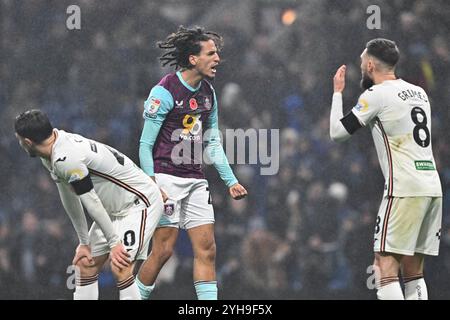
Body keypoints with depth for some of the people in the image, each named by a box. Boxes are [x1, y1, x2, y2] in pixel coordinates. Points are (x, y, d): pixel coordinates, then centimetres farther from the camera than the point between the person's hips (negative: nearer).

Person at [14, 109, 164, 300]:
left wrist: (114, 243, -17)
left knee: (120, 268, -22)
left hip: (139, 203, -10)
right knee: (85, 265, 9)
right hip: (114, 209, 10)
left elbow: (92, 203, -24)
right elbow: (70, 200, 10)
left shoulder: (65, 159, -29)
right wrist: (84, 242, 13)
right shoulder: (52, 157, 2)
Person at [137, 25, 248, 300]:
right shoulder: (165, 92, -12)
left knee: (207, 249, 0)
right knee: (163, 250, -8)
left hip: (195, 180, 7)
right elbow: (145, 145, -10)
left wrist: (231, 181, 15)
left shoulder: (208, 93, 10)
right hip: (166, 178, -7)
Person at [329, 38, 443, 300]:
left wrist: (338, 92, 14)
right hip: (433, 187, 8)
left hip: (404, 189, -8)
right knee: (414, 271, 11)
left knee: (386, 267, -9)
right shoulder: (419, 92, 17)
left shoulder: (377, 94, -5)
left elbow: (337, 132, -1)